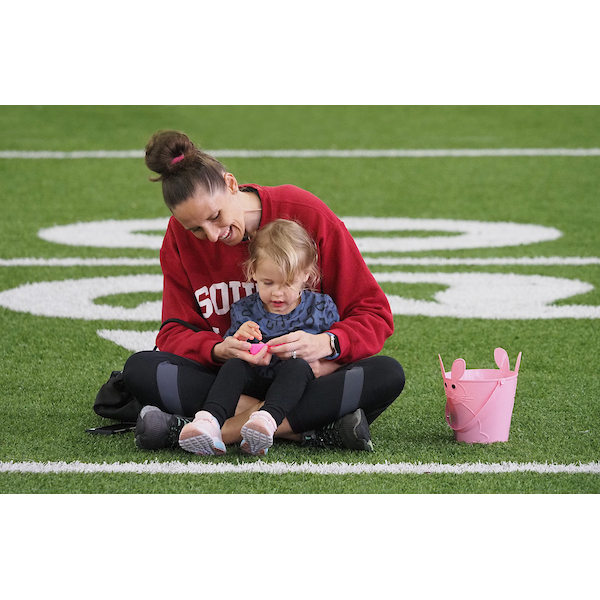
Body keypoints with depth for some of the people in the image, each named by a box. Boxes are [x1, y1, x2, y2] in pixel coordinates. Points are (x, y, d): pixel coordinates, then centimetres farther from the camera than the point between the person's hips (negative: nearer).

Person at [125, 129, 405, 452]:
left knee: (388, 374, -32)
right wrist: (219, 350, -27)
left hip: (311, 375, -1)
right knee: (139, 369, -27)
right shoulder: (180, 236, -3)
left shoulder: (306, 213, -10)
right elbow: (175, 332, -4)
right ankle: (311, 431, -34)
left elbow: (374, 314, -9)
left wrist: (325, 344, -30)